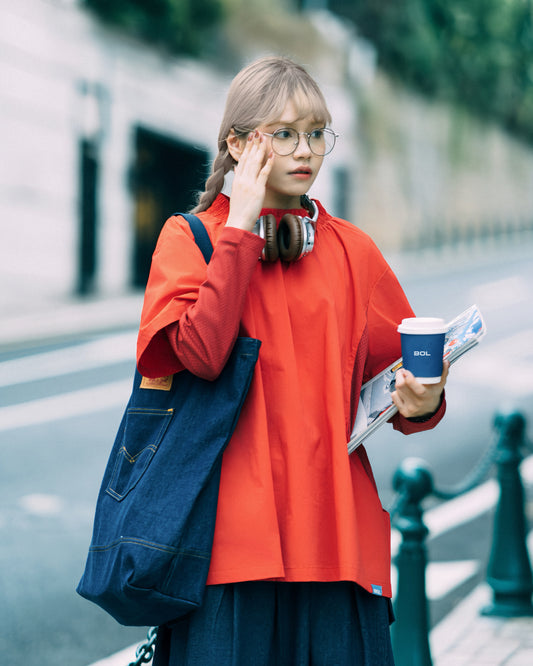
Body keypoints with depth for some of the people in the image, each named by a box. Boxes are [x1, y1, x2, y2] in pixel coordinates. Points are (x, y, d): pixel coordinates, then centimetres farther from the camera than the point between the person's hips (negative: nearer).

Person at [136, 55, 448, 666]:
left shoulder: (352, 250, 12)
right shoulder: (190, 236, 4)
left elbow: (393, 379, 15)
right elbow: (202, 352, -14)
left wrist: (420, 403, -8)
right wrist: (240, 228, -9)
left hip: (336, 529, 3)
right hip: (231, 520, -2)